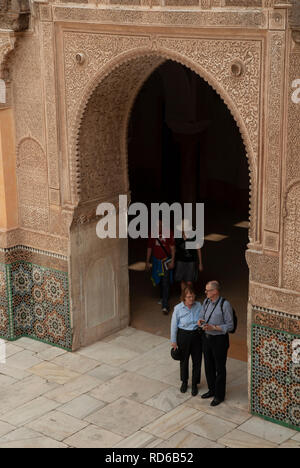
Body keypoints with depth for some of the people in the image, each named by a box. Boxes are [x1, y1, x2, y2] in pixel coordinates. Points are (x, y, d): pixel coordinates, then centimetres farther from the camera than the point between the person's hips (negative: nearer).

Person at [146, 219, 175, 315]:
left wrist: (172, 261, -12)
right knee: (160, 281, 19)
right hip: (156, 261, 4)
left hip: (166, 261, -4)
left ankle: (165, 306, -11)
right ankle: (163, 298, 43)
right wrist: (147, 262, 8)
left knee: (166, 283, -10)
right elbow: (149, 248, 7)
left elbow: (172, 248, -7)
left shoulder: (168, 234, -11)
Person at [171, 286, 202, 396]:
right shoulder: (178, 308, -13)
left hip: (197, 336, 1)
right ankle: (184, 382, 36)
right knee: (184, 360, 15)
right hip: (183, 336, -1)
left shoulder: (198, 306, -7)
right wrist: (173, 341, -3)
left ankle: (194, 384, 25)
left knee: (197, 360, 7)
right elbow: (174, 325, -6)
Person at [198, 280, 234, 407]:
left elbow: (230, 326, -17)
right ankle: (212, 390, 40)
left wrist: (213, 327, -26)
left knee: (220, 368, 8)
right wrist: (200, 321, -11)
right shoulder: (206, 301, 0)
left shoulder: (225, 305, -21)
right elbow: (201, 316, 13)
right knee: (209, 366, 20)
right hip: (207, 338, 7)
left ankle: (220, 395, 23)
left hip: (219, 339, -7)